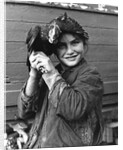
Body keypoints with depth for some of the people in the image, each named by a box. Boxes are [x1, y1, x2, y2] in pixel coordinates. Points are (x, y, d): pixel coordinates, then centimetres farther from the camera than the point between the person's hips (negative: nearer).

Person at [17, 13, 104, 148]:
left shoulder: (90, 76, -3)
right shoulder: (49, 72, 8)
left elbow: (73, 110, -20)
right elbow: (24, 112, 1)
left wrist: (52, 73, -14)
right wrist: (34, 74, -9)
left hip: (69, 145, -3)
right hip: (35, 144, 4)